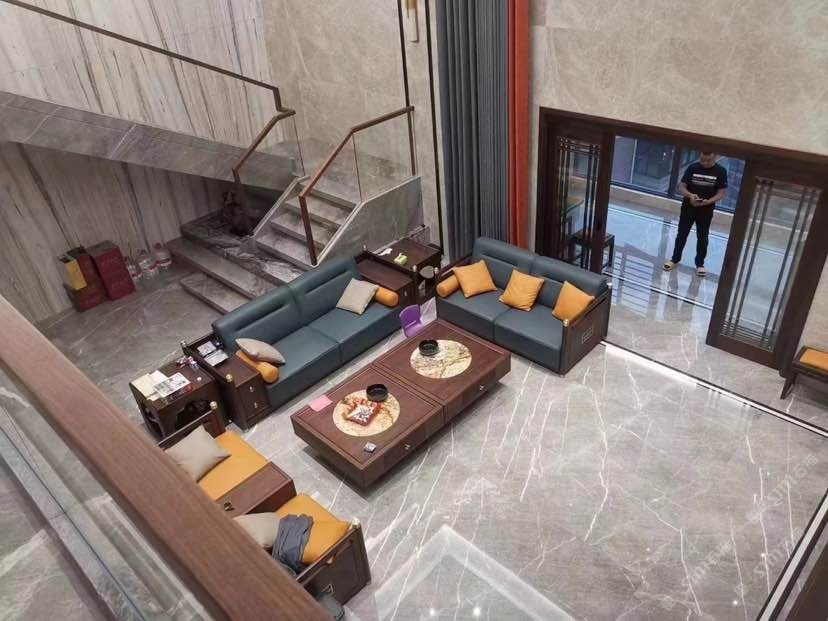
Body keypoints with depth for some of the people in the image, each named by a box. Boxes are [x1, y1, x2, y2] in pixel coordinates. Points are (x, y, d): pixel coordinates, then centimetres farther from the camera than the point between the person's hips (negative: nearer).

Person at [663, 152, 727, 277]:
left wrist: (708, 201, -25)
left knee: (702, 238, 10)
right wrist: (690, 195, -27)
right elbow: (681, 187, -7)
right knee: (682, 234, 11)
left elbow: (722, 193, -8)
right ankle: (675, 259, 26)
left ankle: (700, 263, 24)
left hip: (706, 210, 0)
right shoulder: (693, 167, -8)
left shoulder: (721, 171, -9)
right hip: (688, 207, 1)